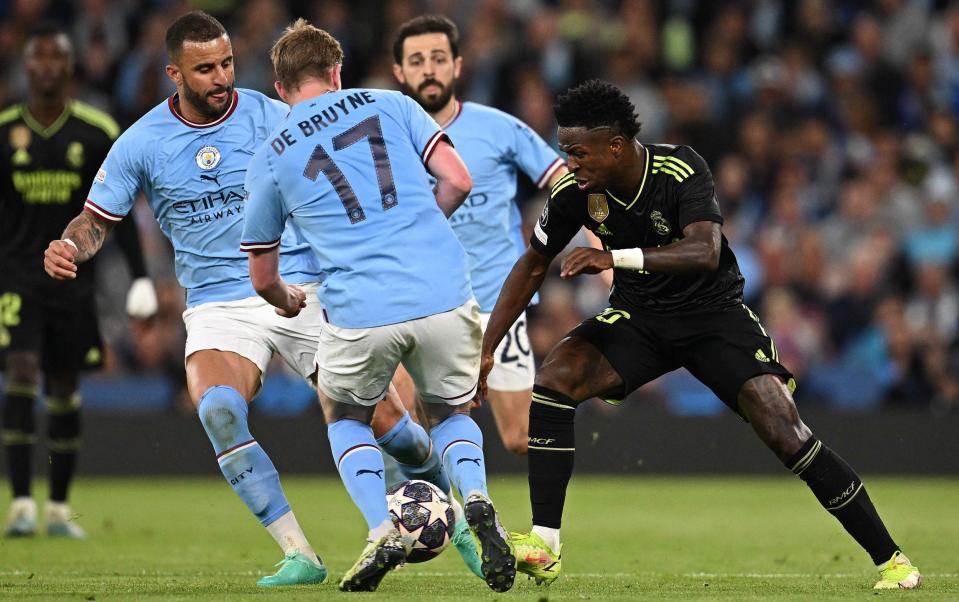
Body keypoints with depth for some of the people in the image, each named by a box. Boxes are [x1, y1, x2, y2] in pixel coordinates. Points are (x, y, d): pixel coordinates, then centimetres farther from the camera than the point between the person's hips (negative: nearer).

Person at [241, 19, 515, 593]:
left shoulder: (269, 159, 12)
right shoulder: (390, 104, 13)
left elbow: (263, 277, 19)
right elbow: (457, 181, 5)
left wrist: (289, 303, 42)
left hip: (360, 313, -1)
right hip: (446, 296, 1)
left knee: (345, 418, 27)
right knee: (452, 414, 25)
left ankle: (382, 531, 3)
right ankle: (476, 499, -6)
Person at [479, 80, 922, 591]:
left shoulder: (680, 171, -25)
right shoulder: (574, 192, -13)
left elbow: (706, 253, -39)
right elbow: (533, 265, 2)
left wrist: (616, 257, -46)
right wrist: (486, 350, 0)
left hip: (713, 313, -4)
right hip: (638, 318, 4)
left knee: (783, 429, -18)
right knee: (553, 379, -22)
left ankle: (889, 559, -6)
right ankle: (543, 549, -18)